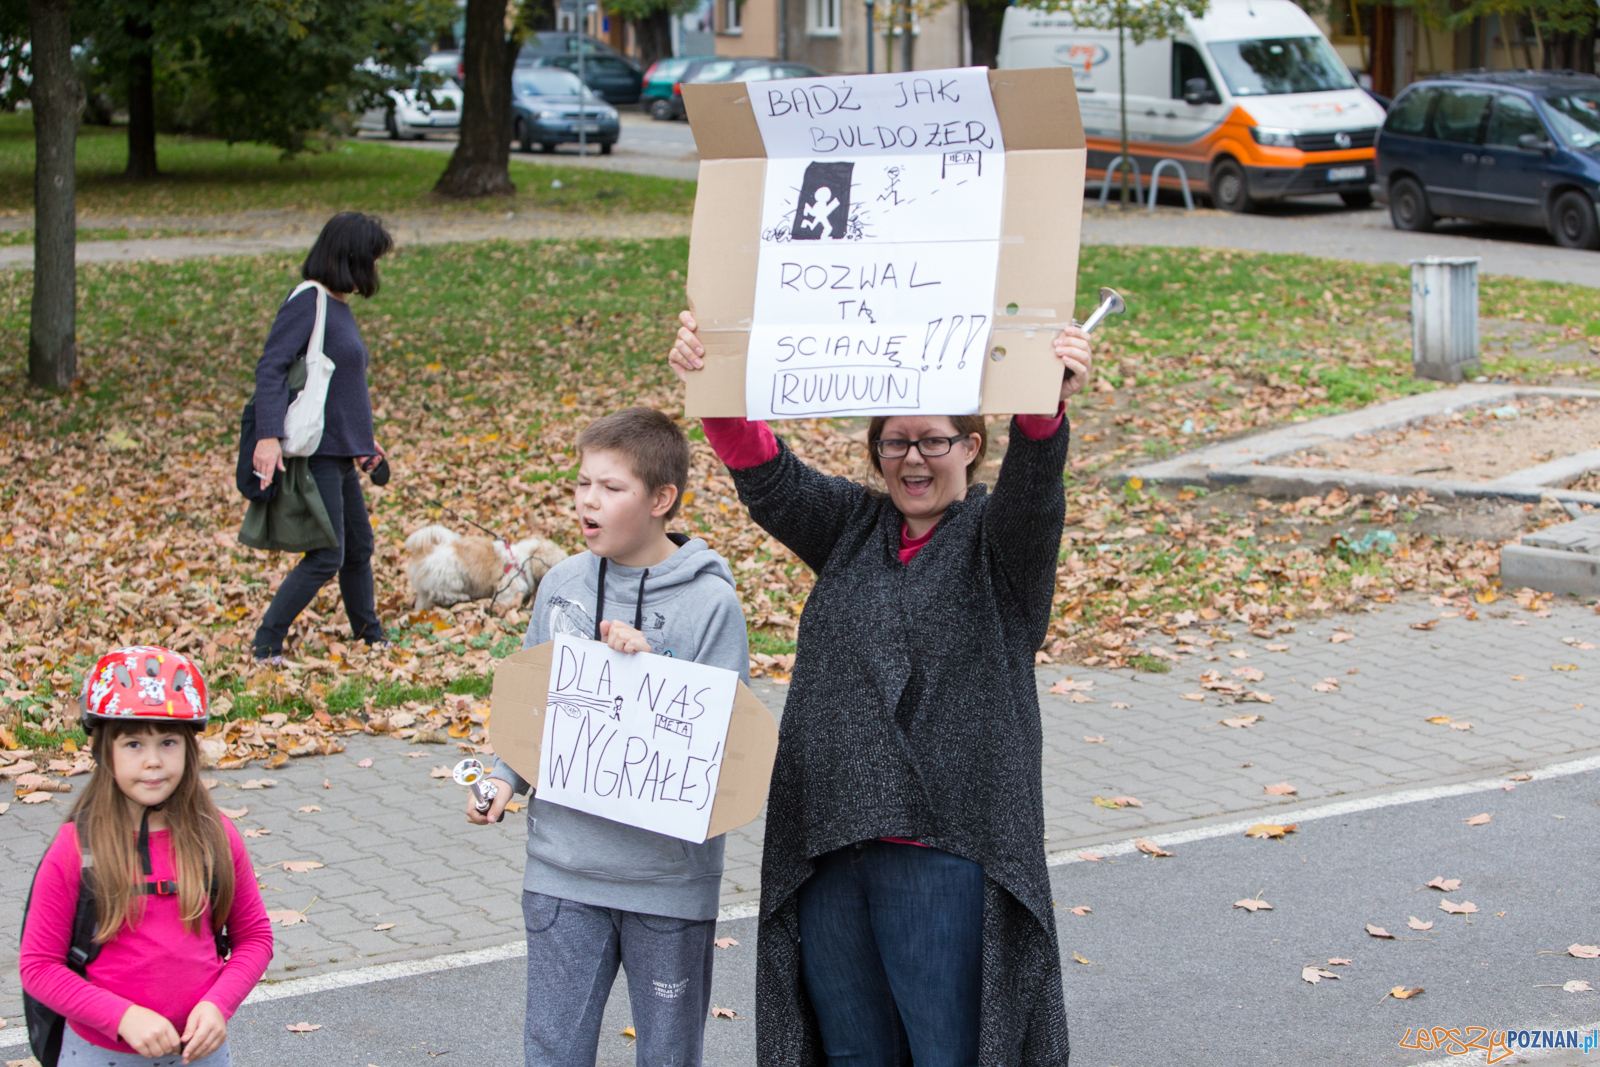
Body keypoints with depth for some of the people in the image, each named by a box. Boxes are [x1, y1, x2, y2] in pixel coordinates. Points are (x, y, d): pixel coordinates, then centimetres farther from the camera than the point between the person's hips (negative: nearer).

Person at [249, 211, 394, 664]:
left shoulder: (338, 305, 13)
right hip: (316, 452, -9)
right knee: (327, 556, -8)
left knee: (359, 546, 18)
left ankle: (370, 635, 33)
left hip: (341, 453, 9)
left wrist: (363, 439, 27)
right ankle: (265, 644, 0)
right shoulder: (307, 302, -14)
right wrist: (268, 436, -30)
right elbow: (270, 368, -21)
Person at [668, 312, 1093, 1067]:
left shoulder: (998, 538, 1)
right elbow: (769, 478, -5)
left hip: (943, 851, -5)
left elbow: (1032, 491, -21)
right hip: (827, 844, 5)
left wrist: (1045, 410, -44)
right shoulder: (851, 528, 12)